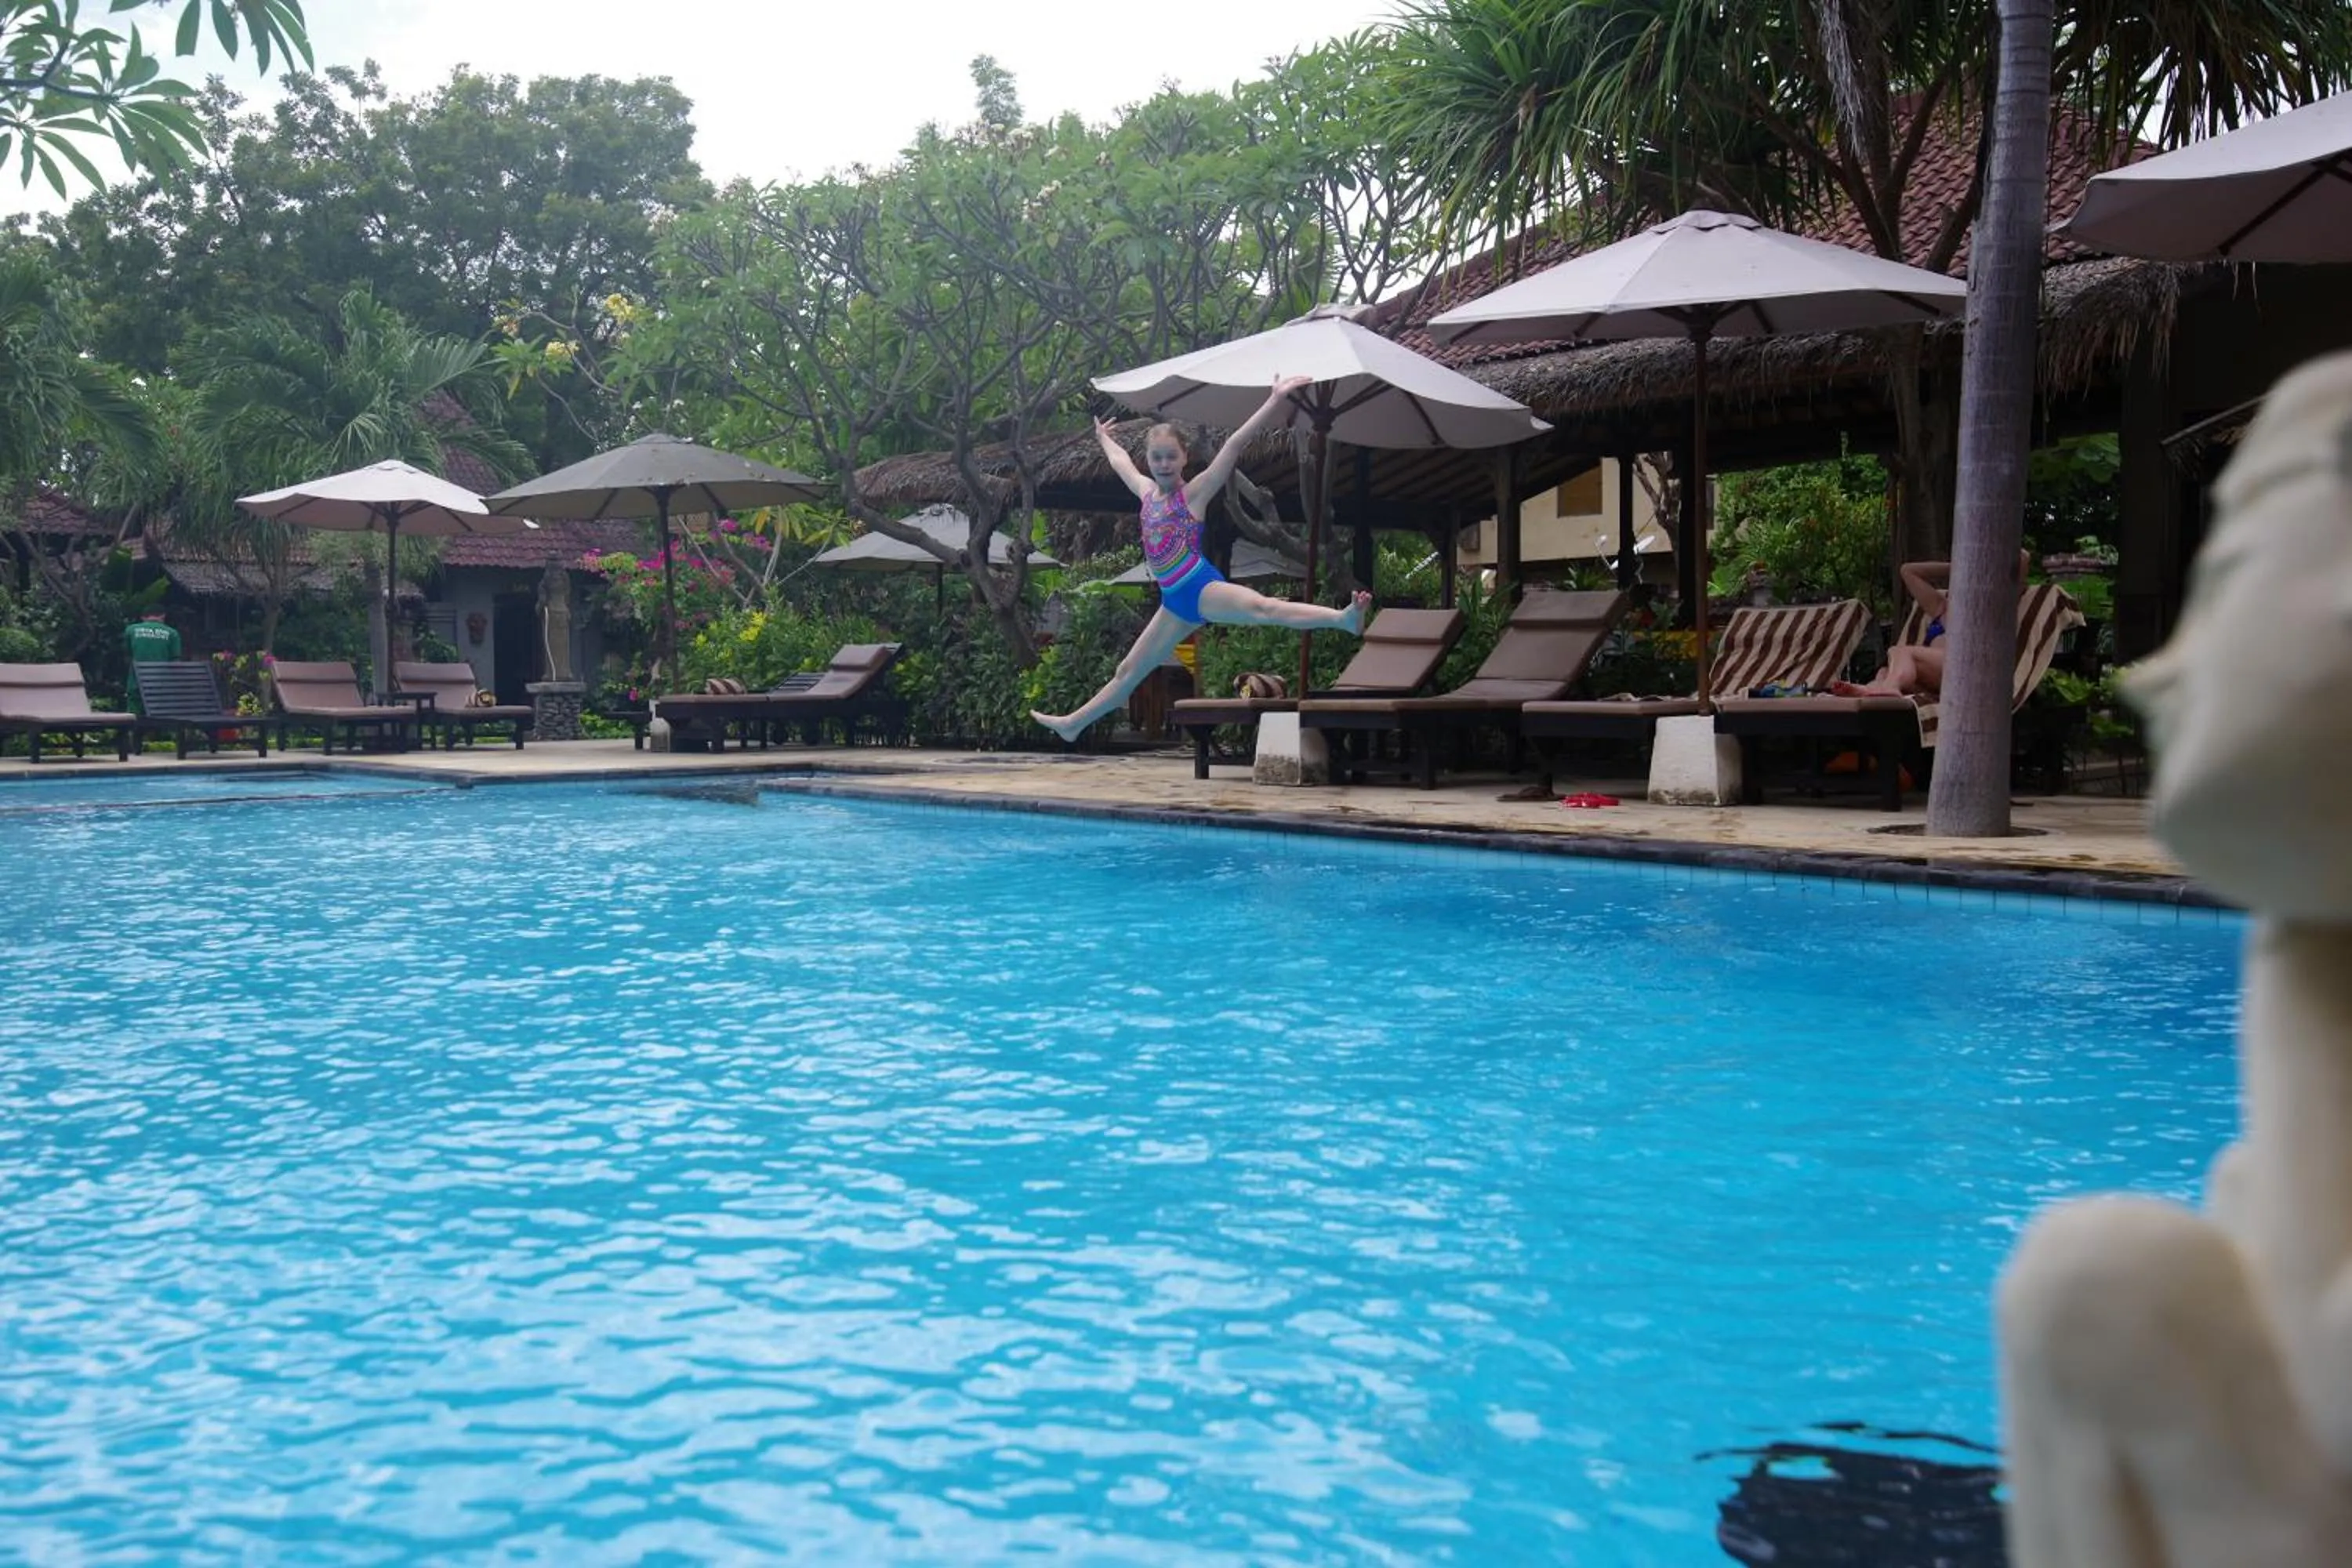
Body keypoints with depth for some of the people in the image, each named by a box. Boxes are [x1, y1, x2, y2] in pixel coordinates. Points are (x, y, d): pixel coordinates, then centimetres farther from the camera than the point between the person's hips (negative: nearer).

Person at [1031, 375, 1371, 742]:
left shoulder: (1193, 492, -4)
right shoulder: (1147, 492, 13)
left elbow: (1235, 444, -14)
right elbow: (1120, 462, 36)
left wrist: (1274, 402, -21)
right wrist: (1104, 438, 54)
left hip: (1201, 586, -7)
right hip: (1175, 601, 7)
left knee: (1262, 607, -34)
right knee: (1129, 670, 18)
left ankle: (1343, 618, -52)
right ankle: (1073, 723, 29)